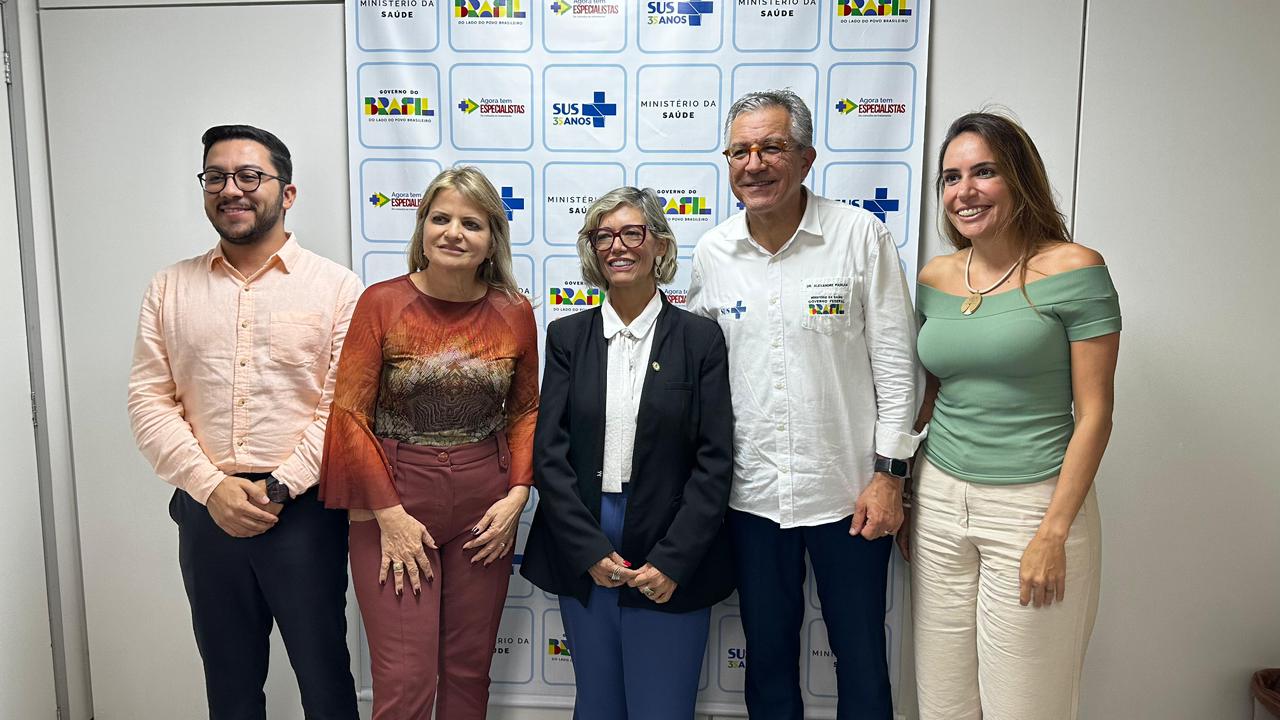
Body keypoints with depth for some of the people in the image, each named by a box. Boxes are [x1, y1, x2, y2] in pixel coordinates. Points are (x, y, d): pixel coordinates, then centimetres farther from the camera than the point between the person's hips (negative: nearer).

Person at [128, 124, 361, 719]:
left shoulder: (336, 286, -2)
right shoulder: (169, 289, 8)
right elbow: (149, 401, 3)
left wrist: (280, 487, -14)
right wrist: (212, 487, -9)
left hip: (304, 510, -3)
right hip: (206, 511, 3)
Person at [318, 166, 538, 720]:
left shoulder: (513, 312, 0)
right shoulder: (382, 304, -6)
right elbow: (350, 415, -6)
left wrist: (517, 494, -3)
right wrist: (389, 514, -10)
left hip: (485, 508, 3)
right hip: (393, 508, -2)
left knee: (469, 669, 15)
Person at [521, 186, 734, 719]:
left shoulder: (699, 338, -2)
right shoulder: (567, 336, 3)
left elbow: (714, 461, -6)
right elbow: (549, 452, -1)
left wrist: (672, 561, -12)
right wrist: (589, 551, -9)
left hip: (671, 569, -2)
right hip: (583, 556, 2)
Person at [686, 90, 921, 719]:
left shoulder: (861, 236, -6)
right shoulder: (711, 253, 3)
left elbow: (895, 362, -5)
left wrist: (889, 473, -8)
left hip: (849, 490, -2)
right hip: (751, 493, 3)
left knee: (861, 656, 12)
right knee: (767, 654, 18)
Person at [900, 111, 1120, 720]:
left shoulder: (1072, 269, -9)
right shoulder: (935, 278, 6)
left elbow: (1094, 412, -9)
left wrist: (1054, 533, -13)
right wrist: (902, 497, 13)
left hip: (1033, 504, -4)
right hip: (939, 502, 5)